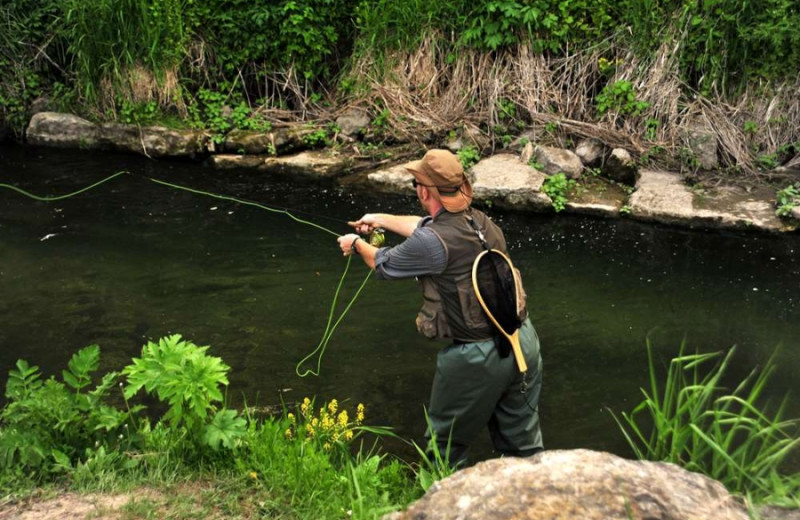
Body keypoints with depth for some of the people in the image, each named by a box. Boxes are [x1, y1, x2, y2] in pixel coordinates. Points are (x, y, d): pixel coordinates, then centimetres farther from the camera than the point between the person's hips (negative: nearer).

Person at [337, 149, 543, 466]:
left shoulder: (433, 243, -20)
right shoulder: (480, 220, 3)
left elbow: (384, 265, -1)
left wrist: (357, 244, 21)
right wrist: (382, 219, 36)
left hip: (479, 356, -7)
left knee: (446, 443, 17)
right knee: (523, 442, 19)